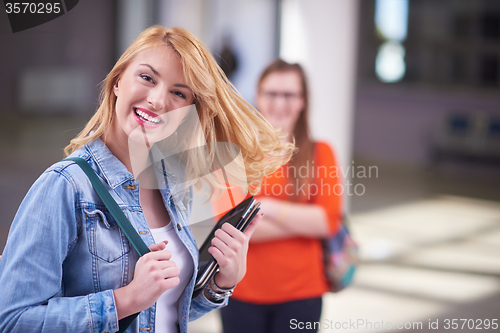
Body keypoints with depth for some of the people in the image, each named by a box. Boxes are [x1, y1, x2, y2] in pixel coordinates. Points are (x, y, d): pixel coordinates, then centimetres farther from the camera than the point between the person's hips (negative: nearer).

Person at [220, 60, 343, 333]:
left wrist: (267, 207, -16)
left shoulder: (319, 153, 3)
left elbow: (328, 221, -8)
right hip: (242, 293, 0)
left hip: (300, 294, 0)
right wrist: (304, 221, -12)